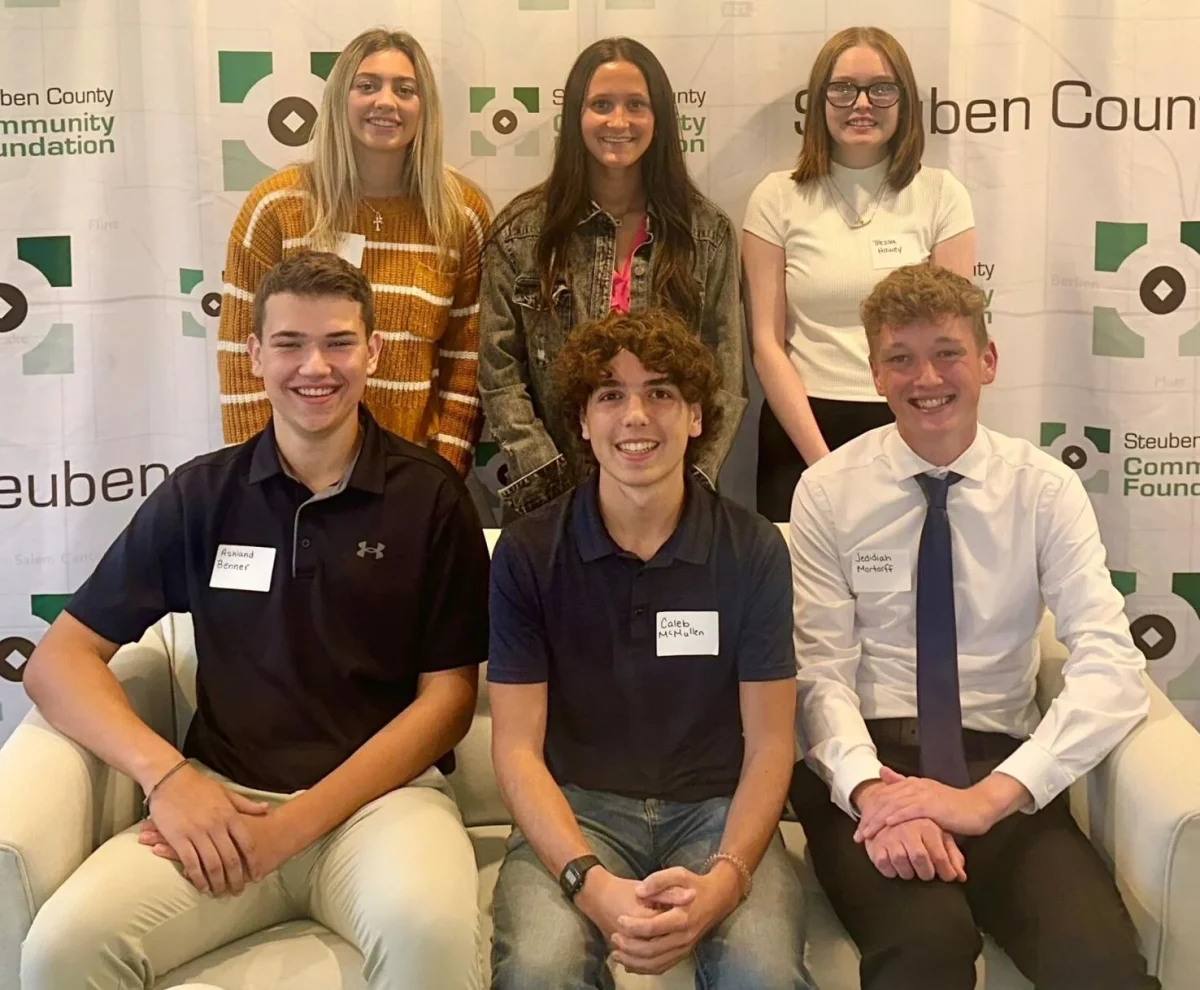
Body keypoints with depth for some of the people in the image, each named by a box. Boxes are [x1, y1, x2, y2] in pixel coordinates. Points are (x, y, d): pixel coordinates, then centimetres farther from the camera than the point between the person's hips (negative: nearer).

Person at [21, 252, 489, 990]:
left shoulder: (431, 496, 1)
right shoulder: (200, 494, 7)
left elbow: (447, 698, -1)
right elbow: (60, 658, 6)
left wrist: (294, 825, -12)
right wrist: (167, 774, -13)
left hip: (382, 794, -2)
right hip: (221, 797, 2)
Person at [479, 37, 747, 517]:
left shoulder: (708, 233, 2)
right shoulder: (522, 231, -1)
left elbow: (725, 379, 0)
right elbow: (499, 376, -3)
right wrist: (551, 485, -12)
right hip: (554, 497, 0)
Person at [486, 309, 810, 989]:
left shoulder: (754, 550, -1)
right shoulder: (527, 552, -3)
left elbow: (770, 744, 0)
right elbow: (517, 746, -5)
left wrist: (723, 879, -19)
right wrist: (591, 882, -22)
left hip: (715, 809, 1)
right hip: (576, 808, 0)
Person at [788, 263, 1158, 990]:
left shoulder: (1046, 489, 3)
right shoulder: (828, 491, 3)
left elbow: (1113, 667, -9)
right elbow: (821, 671, -3)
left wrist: (990, 795, -22)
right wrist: (870, 788, -23)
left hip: (1000, 770, 1)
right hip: (866, 765, -1)